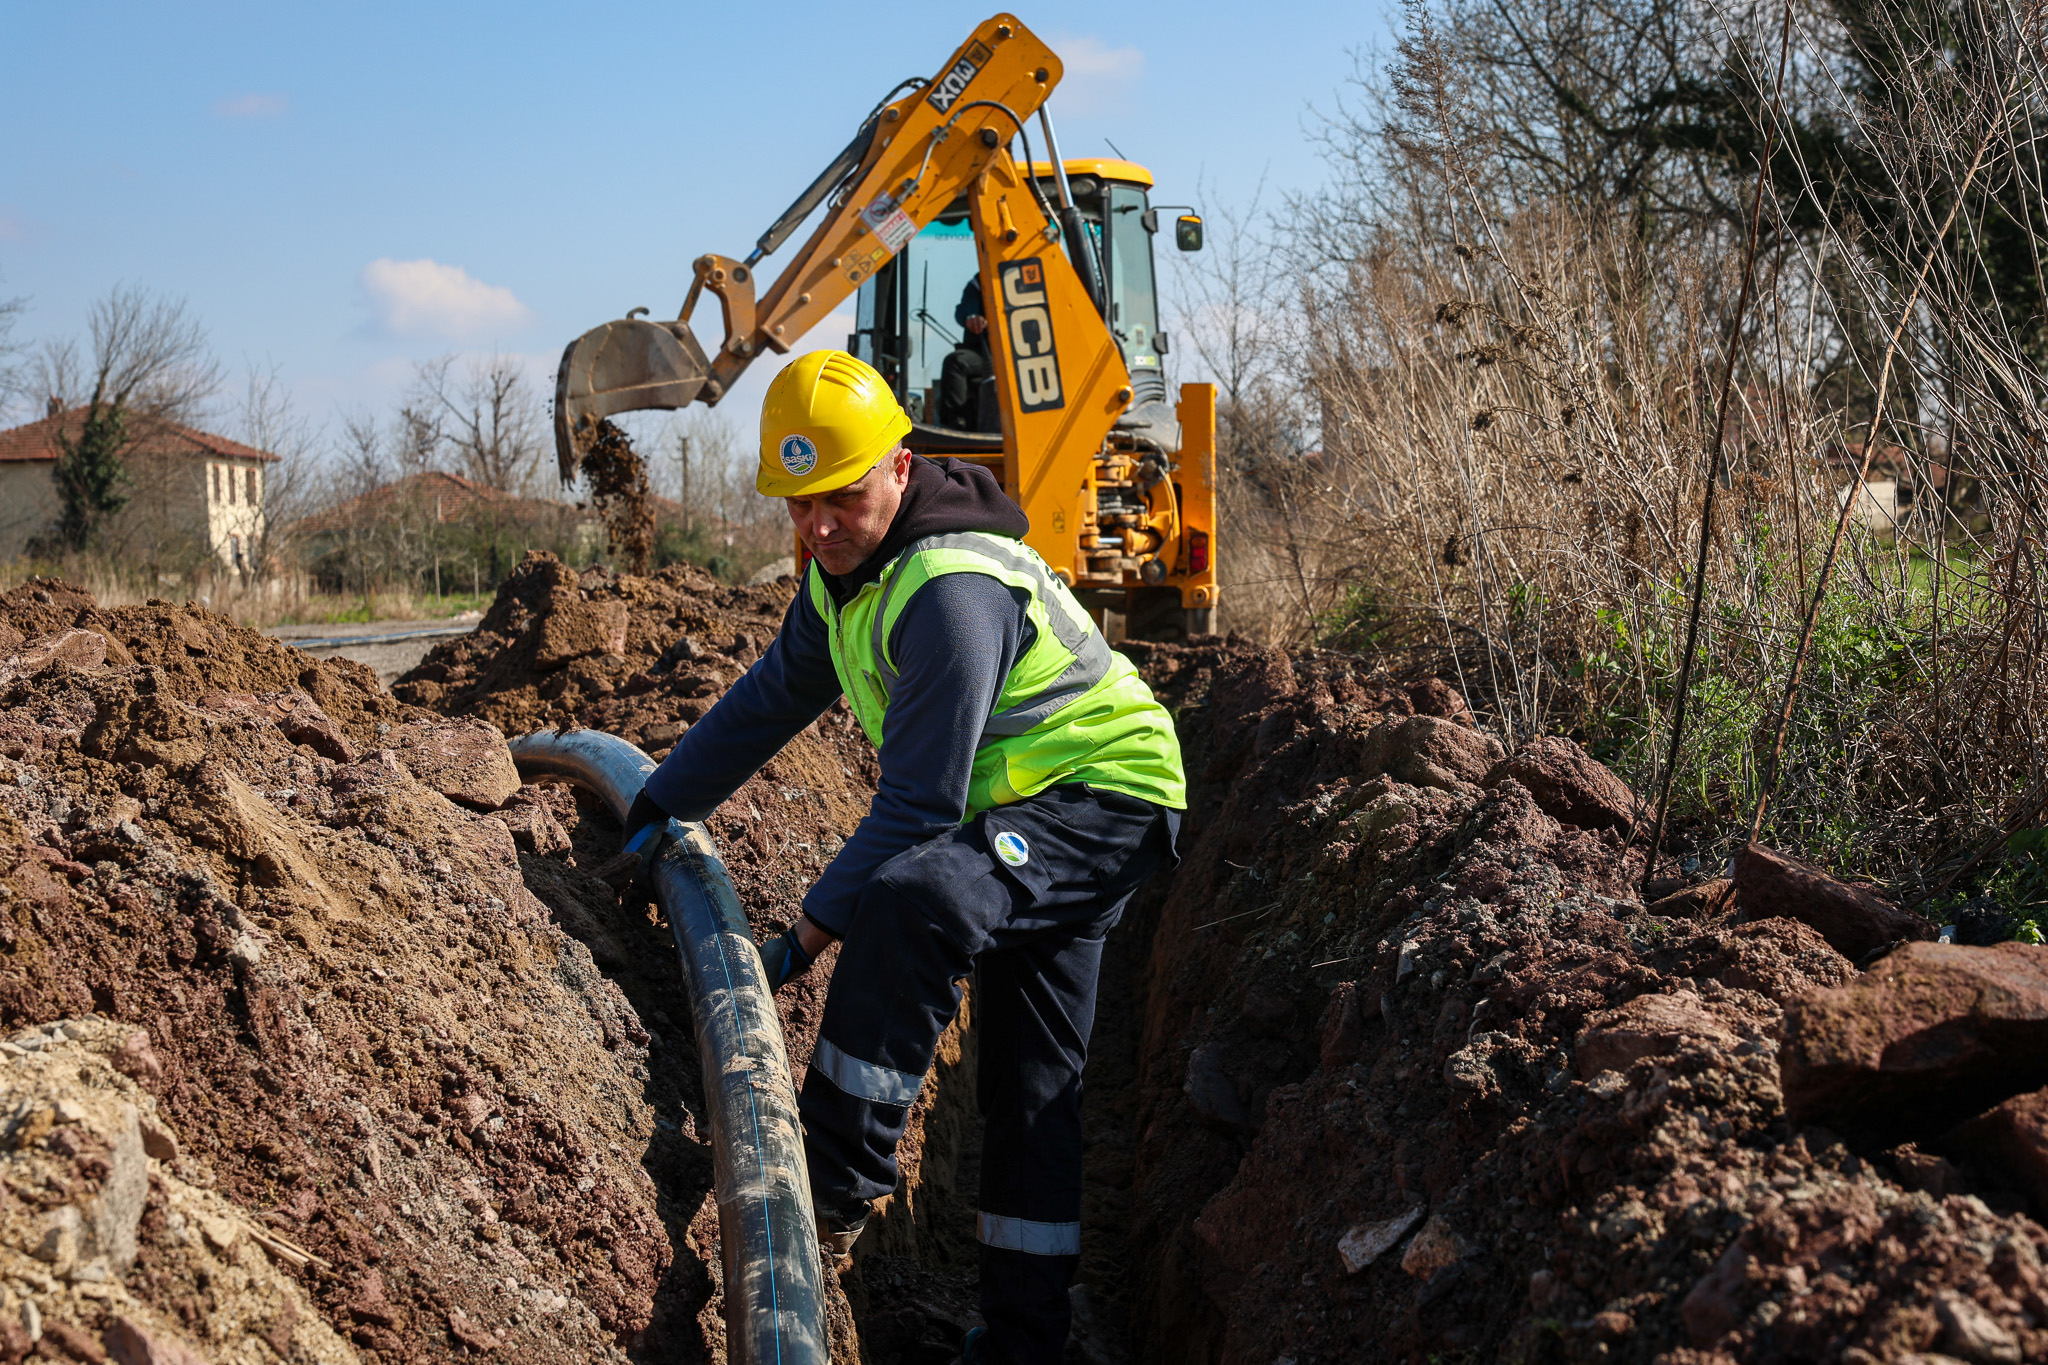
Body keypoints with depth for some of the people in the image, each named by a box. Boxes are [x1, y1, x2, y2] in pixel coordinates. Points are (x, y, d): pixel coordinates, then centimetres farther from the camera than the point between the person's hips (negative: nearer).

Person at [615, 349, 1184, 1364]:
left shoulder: (949, 592, -28)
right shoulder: (847, 569, 2)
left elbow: (919, 805, -29)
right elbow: (772, 699, 16)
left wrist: (804, 938, -26)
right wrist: (659, 808, 14)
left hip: (1103, 798, -10)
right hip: (1023, 819, 10)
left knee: (910, 898, -35)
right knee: (1027, 1085, 11)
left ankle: (834, 1190, -26)